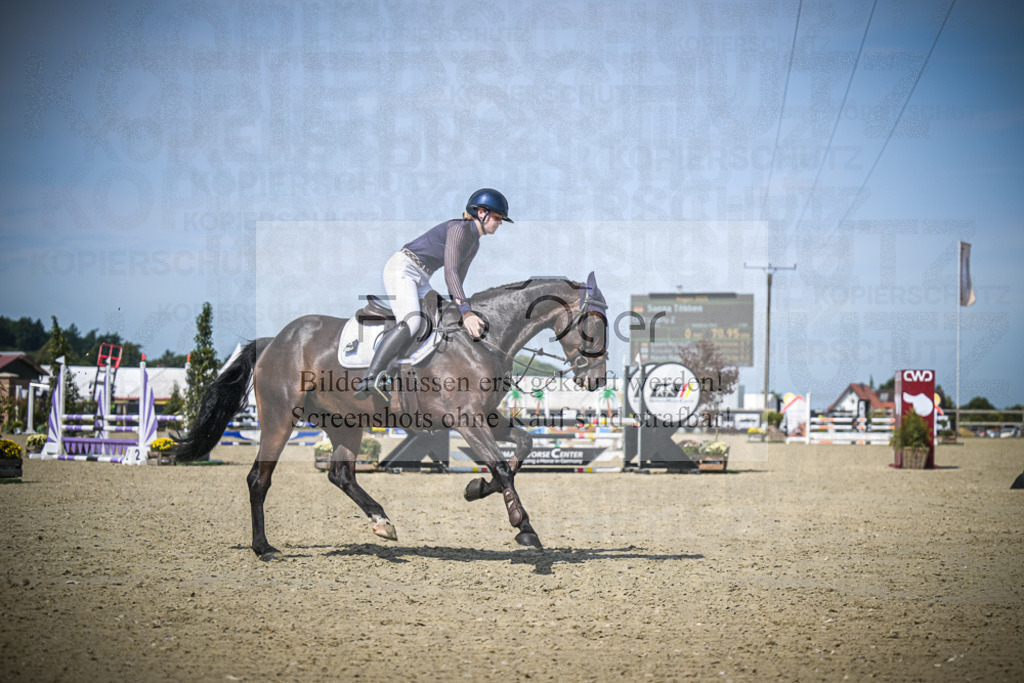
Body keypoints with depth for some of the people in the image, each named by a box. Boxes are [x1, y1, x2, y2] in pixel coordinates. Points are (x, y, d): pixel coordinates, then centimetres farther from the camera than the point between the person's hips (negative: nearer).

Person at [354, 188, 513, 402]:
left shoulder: (474, 243, 13)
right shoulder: (458, 229, -16)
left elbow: (457, 280, 20)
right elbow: (450, 272, -25)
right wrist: (466, 312, -32)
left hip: (420, 281, 11)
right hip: (401, 269, -11)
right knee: (411, 322, -30)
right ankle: (370, 380, -39)